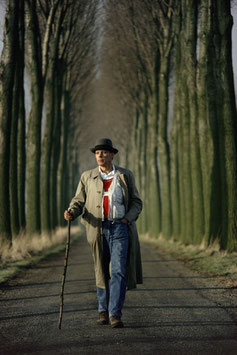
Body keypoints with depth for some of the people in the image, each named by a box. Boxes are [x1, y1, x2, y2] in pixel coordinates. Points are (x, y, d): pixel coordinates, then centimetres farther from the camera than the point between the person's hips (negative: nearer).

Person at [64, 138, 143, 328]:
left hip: (120, 227, -1)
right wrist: (71, 212, -15)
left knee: (119, 270, -12)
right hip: (98, 229, 2)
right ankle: (103, 311, 23)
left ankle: (115, 314, -13)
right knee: (102, 271, 8)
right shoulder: (87, 177, 9)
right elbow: (79, 201, 7)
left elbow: (136, 203, 9)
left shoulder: (125, 176, 7)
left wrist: (127, 219, -9)